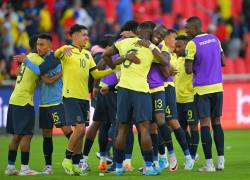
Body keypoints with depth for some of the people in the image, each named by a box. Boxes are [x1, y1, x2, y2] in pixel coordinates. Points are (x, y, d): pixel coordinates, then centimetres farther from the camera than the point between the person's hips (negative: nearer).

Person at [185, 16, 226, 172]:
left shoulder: (192, 44, -11)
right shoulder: (215, 39, 7)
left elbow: (189, 70, -12)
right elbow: (223, 62, 11)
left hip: (202, 89, -5)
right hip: (218, 87, 5)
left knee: (205, 123, -3)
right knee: (216, 122, 12)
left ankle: (209, 163, -6)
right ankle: (221, 160, 9)